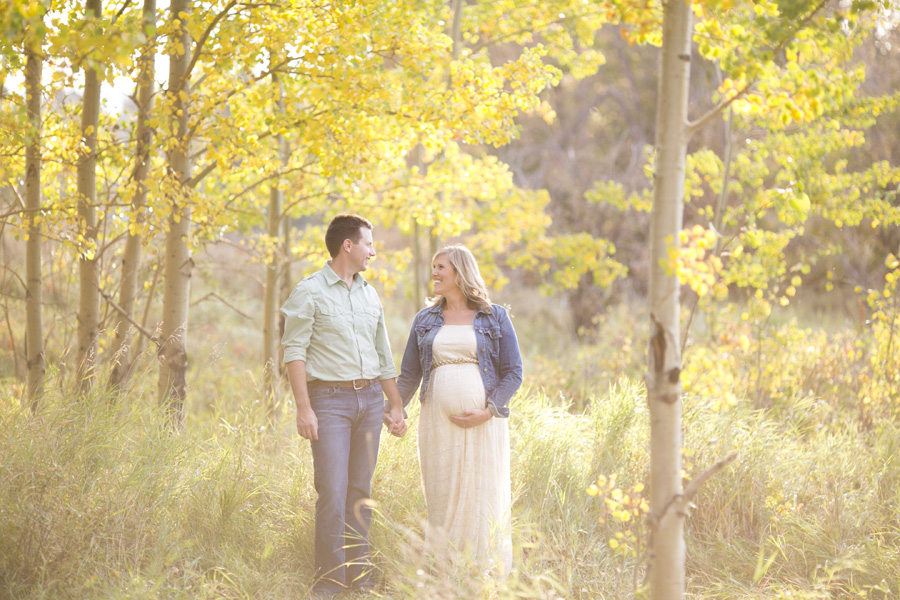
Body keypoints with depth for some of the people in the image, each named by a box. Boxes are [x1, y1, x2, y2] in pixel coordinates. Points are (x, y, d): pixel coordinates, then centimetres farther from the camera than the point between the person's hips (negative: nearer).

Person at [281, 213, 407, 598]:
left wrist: (396, 406, 17)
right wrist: (304, 409, -15)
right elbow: (294, 351, -8)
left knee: (361, 489, 8)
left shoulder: (369, 294, 15)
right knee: (332, 492, -9)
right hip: (330, 398, -6)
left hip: (370, 398, 6)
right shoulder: (310, 292, -4)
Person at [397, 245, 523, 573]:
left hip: (484, 424, -2)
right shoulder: (425, 320, 13)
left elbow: (513, 373, 2)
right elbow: (409, 375, 15)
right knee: (441, 501, 2)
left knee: (483, 500, -2)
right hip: (437, 423, 2)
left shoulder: (495, 318, 4)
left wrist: (488, 411, -11)